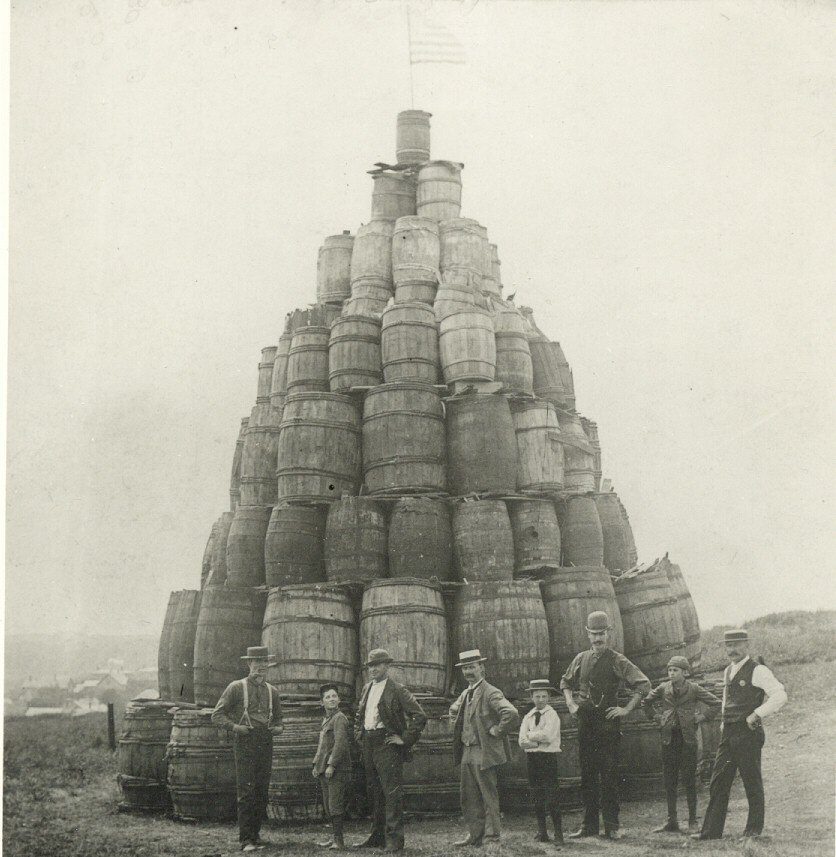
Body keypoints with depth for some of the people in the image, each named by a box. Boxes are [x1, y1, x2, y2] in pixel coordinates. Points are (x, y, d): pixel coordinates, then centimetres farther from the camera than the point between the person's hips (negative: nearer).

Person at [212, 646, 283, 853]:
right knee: (246, 791, -10)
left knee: (262, 792, 6)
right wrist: (234, 726, -14)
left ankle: (255, 834, 18)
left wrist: (278, 728, 7)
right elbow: (217, 715, 2)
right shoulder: (237, 688, 2)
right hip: (245, 743, -5)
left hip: (266, 744, 5)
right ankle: (246, 839, -8)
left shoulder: (272, 691, 16)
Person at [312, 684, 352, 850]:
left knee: (335, 806, -7)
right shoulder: (325, 720, 18)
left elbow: (340, 743, -19)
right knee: (328, 806, 13)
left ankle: (339, 841, -3)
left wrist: (331, 765, -21)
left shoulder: (339, 718, -10)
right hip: (324, 771, 9)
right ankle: (334, 838, 21)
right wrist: (316, 765, 18)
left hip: (337, 770, -9)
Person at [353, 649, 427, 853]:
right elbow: (358, 716, 32)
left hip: (387, 744, -7)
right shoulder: (367, 689, 15)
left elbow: (420, 716, -13)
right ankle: (377, 836, 19)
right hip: (368, 745, 8)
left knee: (392, 792, -10)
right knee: (374, 793, 12)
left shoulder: (397, 690, -8)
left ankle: (394, 839, -9)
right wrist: (359, 735, 18)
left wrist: (405, 739, -13)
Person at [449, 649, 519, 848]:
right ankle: (474, 835, 19)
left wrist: (497, 731, -18)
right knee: (468, 796, 11)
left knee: (488, 796, -3)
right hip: (467, 751, 9)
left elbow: (512, 714, -28)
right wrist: (458, 724, 19)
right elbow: (453, 710, 35)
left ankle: (495, 836, 4)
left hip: (484, 753, -9)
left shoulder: (491, 693, -14)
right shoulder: (466, 694, 13)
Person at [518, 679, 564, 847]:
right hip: (531, 758, 5)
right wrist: (540, 742, -13)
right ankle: (542, 833, 18)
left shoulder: (552, 715, -3)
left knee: (552, 799, -8)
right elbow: (522, 742, 0)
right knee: (536, 798, 9)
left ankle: (558, 835, -5)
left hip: (548, 758, -5)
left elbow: (547, 736, -17)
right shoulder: (527, 717, 11)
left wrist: (530, 736, -5)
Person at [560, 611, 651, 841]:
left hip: (608, 722, -5)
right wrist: (570, 703, 12)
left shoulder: (617, 660, -5)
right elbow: (565, 682, 26)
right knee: (587, 775, 8)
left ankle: (611, 826, 4)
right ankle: (589, 824, 15)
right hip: (585, 722, 5)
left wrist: (626, 709, -10)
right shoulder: (581, 659, 10)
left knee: (609, 775, -3)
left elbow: (643, 684, -8)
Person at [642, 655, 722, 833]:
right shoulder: (663, 689, 5)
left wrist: (701, 718, -2)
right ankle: (672, 821, 9)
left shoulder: (693, 689, -2)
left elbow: (716, 704, 3)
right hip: (668, 738, 3)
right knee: (669, 781, 4)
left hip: (687, 738, -3)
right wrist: (656, 717, 10)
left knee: (689, 780, 1)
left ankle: (692, 821, 9)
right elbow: (646, 702, 20)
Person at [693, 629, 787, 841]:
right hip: (728, 734, 8)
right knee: (718, 782, 4)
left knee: (752, 783, 2)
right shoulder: (728, 671, 17)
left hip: (748, 733, -8)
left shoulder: (757, 670, -8)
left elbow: (780, 696, -16)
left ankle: (754, 829, 14)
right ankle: (711, 831, 6)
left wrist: (756, 714, -15)